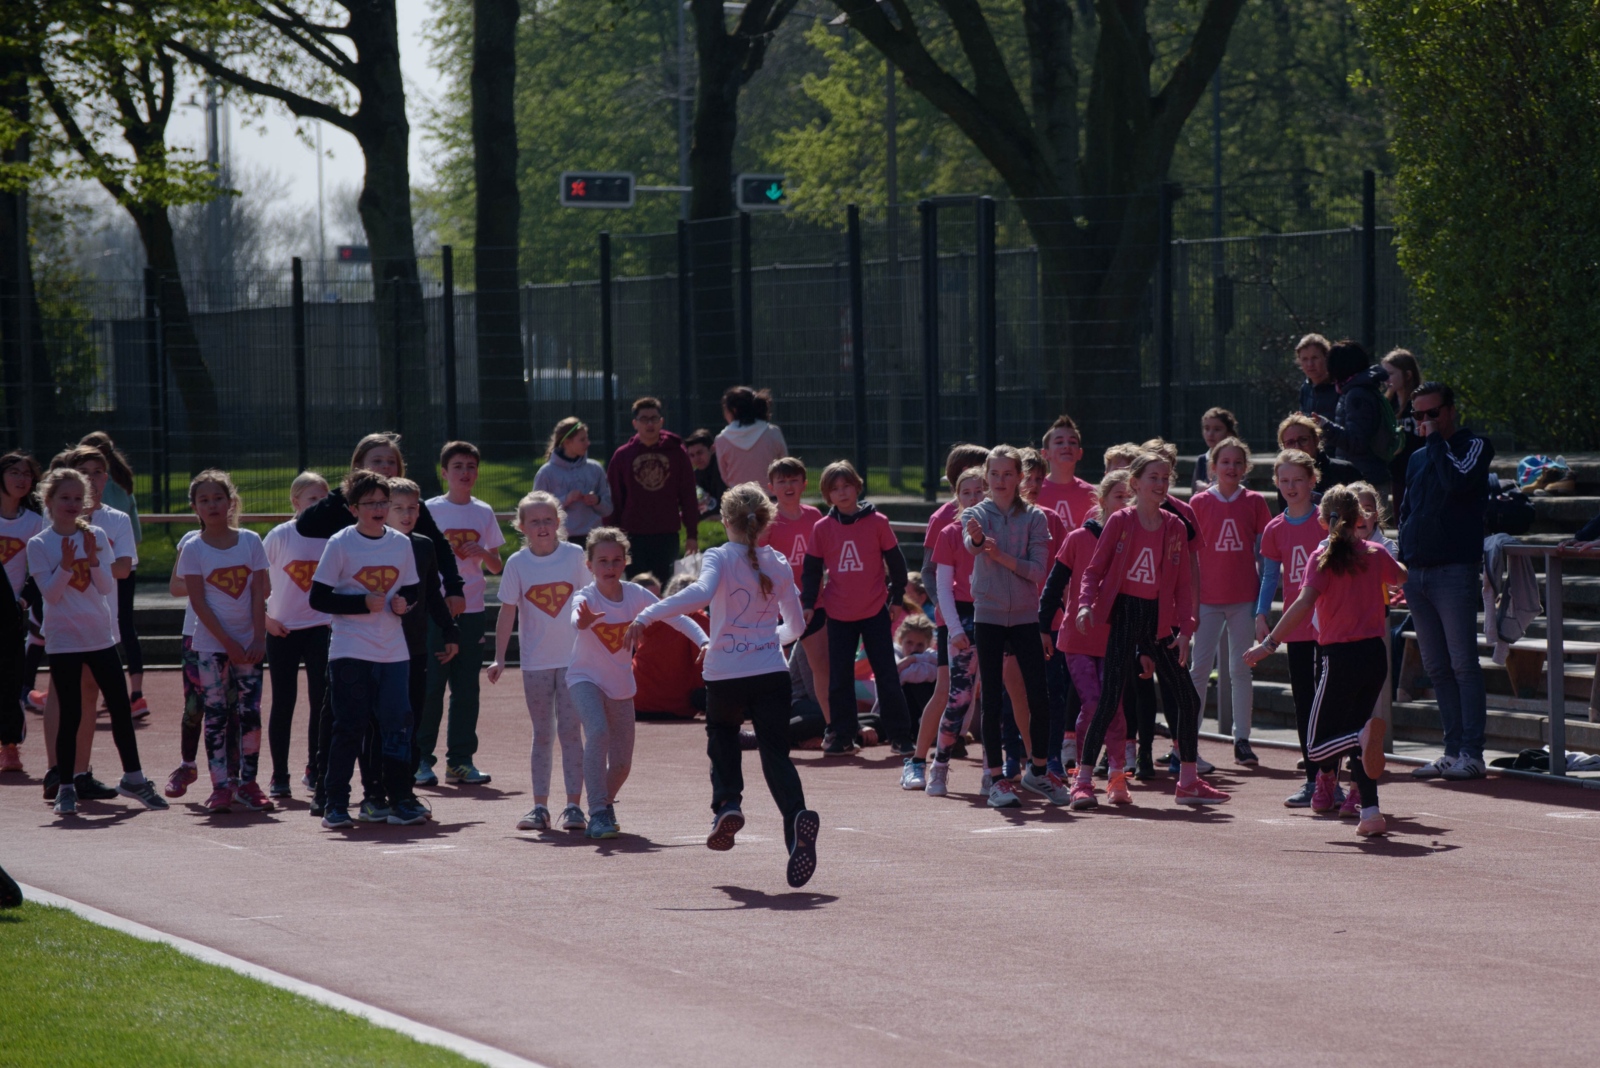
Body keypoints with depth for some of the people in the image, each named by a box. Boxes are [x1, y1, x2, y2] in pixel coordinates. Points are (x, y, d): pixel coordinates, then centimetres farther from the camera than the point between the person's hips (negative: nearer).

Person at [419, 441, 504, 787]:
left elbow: (497, 567, 13)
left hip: (472, 609, 3)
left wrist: (483, 553, -8)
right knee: (430, 684, -6)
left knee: (467, 687, 4)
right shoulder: (430, 510, 1)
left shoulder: (484, 513, 10)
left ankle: (461, 760, 10)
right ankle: (421, 759, 1)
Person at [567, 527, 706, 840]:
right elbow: (577, 616, -44)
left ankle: (606, 801, 38)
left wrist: (703, 640, -29)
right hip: (586, 679, -4)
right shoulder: (586, 598, -21)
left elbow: (673, 616, -13)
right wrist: (582, 620, -69)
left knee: (622, 763, 6)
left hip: (621, 685, 4)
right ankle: (598, 813, -27)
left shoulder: (635, 594, -10)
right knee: (598, 732, -31)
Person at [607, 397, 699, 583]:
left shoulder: (676, 452, 3)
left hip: (667, 536, 0)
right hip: (634, 537, 0)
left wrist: (692, 534, 2)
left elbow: (688, 496, 5)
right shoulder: (622, 456, 3)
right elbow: (614, 499, 4)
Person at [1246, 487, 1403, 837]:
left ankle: (1363, 737, -30)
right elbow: (1401, 576, 29)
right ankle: (1371, 812, 2)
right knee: (1353, 735, 18)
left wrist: (1269, 643, -20)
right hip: (1375, 654, 5)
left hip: (1340, 656, -5)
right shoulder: (1376, 553, 6)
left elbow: (1305, 602, -22)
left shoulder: (1324, 558, -8)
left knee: (1316, 748, 2)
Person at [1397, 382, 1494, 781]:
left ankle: (1472, 753, -8)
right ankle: (1453, 750, 11)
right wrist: (1403, 558, 14)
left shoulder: (1474, 446, -1)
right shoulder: (1418, 459, 19)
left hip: (1455, 571, -7)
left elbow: (1457, 482, -21)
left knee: (1462, 664, -8)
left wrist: (1436, 440, -11)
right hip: (1417, 574, 7)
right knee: (1436, 668, 7)